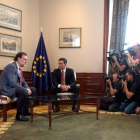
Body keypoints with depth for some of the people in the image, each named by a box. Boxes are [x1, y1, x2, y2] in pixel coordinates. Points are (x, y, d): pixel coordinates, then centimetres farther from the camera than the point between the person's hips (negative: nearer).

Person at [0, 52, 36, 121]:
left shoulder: (19, 69, 12)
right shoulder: (11, 66, -18)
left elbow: (23, 82, 16)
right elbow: (12, 83, -27)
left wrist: (28, 89, -6)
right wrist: (25, 90, -26)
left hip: (15, 88, 10)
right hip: (7, 89, -10)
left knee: (33, 90, 9)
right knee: (23, 92, -35)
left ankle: (25, 110, 15)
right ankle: (19, 115, -20)